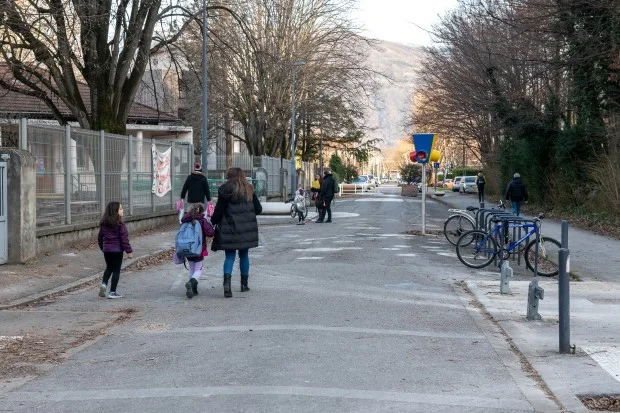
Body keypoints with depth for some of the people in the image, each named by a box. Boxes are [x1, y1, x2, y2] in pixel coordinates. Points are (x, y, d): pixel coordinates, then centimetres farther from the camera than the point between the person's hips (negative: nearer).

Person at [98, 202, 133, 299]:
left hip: (106, 250, 6)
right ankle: (112, 292, 5)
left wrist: (102, 247, 26)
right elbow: (124, 239, -16)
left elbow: (100, 238, 12)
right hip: (117, 250, -6)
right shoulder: (119, 224, -15)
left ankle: (104, 284, 3)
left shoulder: (104, 223, 5)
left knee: (109, 268, 23)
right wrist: (129, 251, -11)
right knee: (116, 270, 4)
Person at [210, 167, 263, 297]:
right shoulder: (249, 189, 5)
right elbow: (258, 209, 8)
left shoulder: (225, 190, -8)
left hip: (230, 229, -3)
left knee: (230, 256, 1)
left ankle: (227, 283, -19)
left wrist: (213, 221, 8)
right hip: (247, 229, 3)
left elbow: (219, 210, -9)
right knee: (244, 255, 16)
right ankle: (244, 284, 21)